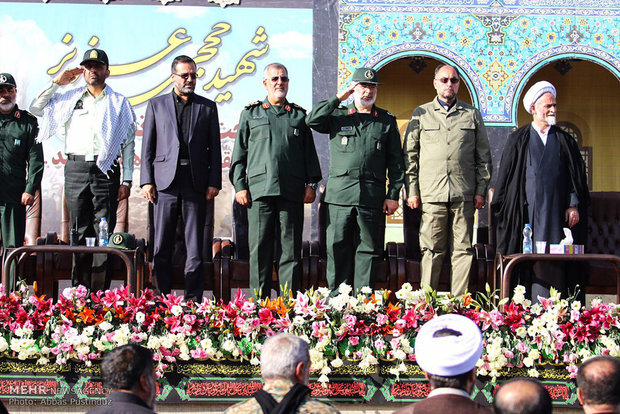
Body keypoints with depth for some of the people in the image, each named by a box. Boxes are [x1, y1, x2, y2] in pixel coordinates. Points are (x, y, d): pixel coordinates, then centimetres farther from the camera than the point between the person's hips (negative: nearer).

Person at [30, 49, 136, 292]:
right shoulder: (70, 98, 18)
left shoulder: (119, 103, 11)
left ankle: (100, 293, -5)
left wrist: (127, 181, -1)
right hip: (75, 169, 2)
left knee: (104, 233, -6)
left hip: (105, 171, -2)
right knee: (79, 232, 1)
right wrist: (56, 83, 11)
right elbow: (36, 109, 19)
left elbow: (128, 144, 7)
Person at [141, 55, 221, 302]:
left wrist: (214, 182, -1)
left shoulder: (207, 107, 12)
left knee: (195, 247, 0)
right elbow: (147, 147, 9)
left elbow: (214, 148, 9)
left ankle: (193, 301, 2)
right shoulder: (156, 105, 12)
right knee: (162, 247, 0)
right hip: (165, 182, 0)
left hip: (196, 183, 0)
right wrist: (146, 181, -1)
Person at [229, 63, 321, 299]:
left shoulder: (299, 115, 17)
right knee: (260, 248, -2)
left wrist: (311, 183, 5)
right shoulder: (250, 114, 15)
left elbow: (309, 153, 16)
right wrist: (239, 186, 2)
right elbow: (239, 153, 11)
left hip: (292, 191, 1)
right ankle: (259, 302, 2)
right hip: (260, 190, -1)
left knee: (290, 248, 0)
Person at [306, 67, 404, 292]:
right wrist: (338, 98, -1)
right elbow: (312, 121, -5)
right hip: (340, 195, 0)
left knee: (368, 249, 1)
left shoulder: (387, 121, 13)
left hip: (373, 197, 0)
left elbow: (395, 161, 11)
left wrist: (393, 195, 3)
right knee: (337, 247, 0)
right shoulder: (338, 115, 13)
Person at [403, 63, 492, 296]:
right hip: (431, 194, -1)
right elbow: (409, 155, 10)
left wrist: (481, 190, 6)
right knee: (432, 250, -2)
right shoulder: (421, 114, 12)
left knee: (462, 249, 0)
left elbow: (484, 156, 14)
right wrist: (412, 191, 2)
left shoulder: (472, 115, 14)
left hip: (464, 196, 1)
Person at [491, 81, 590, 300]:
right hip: (526, 210, -1)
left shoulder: (564, 140, 14)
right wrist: (502, 206, 1)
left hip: (555, 211, 1)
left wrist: (574, 204, 2)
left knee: (551, 262, -5)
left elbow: (577, 174, 12)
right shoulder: (518, 139, 8)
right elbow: (505, 174, 7)